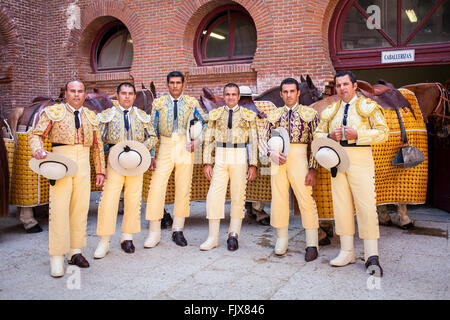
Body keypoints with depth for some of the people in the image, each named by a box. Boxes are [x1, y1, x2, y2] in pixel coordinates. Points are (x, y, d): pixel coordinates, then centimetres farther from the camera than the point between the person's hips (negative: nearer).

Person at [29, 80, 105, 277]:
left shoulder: (91, 117, 16)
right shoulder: (53, 112, 6)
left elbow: (97, 146, 18)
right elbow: (36, 135, 2)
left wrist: (100, 171, 13)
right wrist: (38, 150, -20)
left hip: (83, 166, 4)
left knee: (80, 209, 4)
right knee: (59, 209, -7)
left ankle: (75, 252, 16)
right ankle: (56, 258, 0)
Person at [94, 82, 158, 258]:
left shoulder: (143, 116, 13)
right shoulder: (107, 115, 8)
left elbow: (153, 137, 14)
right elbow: (99, 140, 6)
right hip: (114, 162, -2)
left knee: (133, 201, 4)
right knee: (108, 200, -9)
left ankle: (127, 238, 17)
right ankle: (104, 242, 0)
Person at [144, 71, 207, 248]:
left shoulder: (191, 103, 5)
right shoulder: (158, 103, 4)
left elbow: (205, 122, 13)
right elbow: (152, 130, 4)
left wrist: (197, 141, -2)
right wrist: (151, 156, -2)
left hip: (184, 147, 1)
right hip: (165, 147, -1)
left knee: (183, 189, 4)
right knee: (156, 188, -8)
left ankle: (178, 230, 17)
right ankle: (154, 233, 3)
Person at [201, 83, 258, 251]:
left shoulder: (249, 115, 6)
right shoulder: (215, 114, 10)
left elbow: (253, 142, 4)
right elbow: (208, 140, 9)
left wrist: (253, 165, -3)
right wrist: (207, 163, 1)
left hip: (240, 158, -1)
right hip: (220, 159, 1)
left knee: (238, 197, 2)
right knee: (214, 196, -4)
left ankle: (233, 235, 15)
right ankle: (213, 237, 5)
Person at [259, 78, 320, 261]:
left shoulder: (309, 113, 7)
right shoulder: (274, 115, 15)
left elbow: (316, 142, 3)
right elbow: (262, 139, 13)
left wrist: (313, 169, -5)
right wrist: (271, 153, -8)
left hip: (299, 157, -3)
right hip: (278, 158, 3)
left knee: (306, 198, -7)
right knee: (278, 199, 3)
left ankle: (312, 244, 1)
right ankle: (281, 240, 16)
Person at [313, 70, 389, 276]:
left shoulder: (368, 106, 4)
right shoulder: (330, 110, 17)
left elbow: (383, 133, -2)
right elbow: (317, 134, 19)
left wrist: (357, 135, -15)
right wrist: (330, 136, -3)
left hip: (360, 160, -4)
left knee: (366, 206, -9)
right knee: (341, 205, 5)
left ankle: (372, 257, -1)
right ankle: (347, 252, 14)